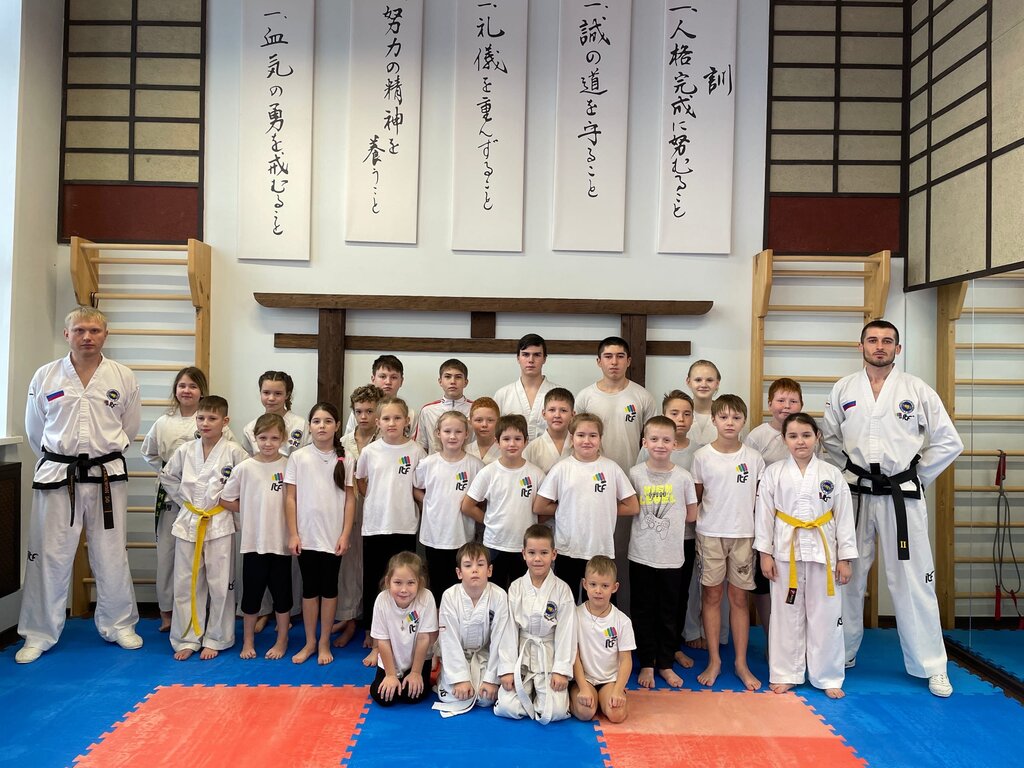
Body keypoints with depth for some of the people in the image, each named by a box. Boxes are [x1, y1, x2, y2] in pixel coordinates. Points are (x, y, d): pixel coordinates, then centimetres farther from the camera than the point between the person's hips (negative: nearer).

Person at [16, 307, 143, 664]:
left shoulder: (123, 377, -1)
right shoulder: (45, 376, -1)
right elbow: (35, 430, 11)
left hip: (107, 477, 0)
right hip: (57, 477, 0)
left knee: (111, 555, 9)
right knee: (49, 556, 5)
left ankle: (118, 625, 25)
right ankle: (39, 634, 21)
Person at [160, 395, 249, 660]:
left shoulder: (234, 451, -8)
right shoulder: (185, 451, 2)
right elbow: (167, 477, 16)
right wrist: (183, 499, 8)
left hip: (219, 523, -3)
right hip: (188, 522, 3)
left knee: (220, 584, 4)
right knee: (186, 584, 8)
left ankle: (215, 639, 17)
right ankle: (187, 638, 20)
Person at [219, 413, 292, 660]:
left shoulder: (290, 466, -5)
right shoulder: (245, 468, -4)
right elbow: (225, 500, 3)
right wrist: (252, 509, 0)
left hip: (281, 541, 0)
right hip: (254, 541, 0)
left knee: (282, 592, 11)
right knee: (252, 592, 12)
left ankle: (282, 640, 28)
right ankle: (248, 641, 31)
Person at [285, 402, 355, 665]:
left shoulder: (344, 460, 0)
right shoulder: (298, 457, -1)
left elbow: (350, 499, 1)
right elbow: (290, 498, 0)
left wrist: (345, 535, -4)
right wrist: (293, 534, -4)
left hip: (333, 536, 0)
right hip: (306, 536, 0)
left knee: (329, 588, 8)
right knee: (309, 588, 10)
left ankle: (324, 643, 21)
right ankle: (310, 642, 23)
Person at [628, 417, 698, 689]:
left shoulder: (683, 477, -4)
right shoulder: (635, 474, -5)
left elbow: (692, 512, 6)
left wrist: (668, 521, 0)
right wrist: (652, 522, -3)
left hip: (672, 556, 0)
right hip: (641, 554, 0)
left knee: (669, 612, 12)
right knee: (644, 612, 10)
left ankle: (666, 664, 28)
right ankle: (646, 664, 24)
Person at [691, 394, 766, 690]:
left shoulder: (753, 458, 0)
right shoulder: (702, 456, -3)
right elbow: (695, 497, 4)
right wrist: (694, 533, 1)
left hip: (744, 535, 1)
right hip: (710, 533, 0)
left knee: (739, 598, 8)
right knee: (712, 596, 6)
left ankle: (741, 663, 18)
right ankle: (714, 661, 17)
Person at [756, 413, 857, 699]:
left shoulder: (832, 474, 0)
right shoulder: (773, 473, -1)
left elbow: (844, 518, 3)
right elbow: (764, 514, 1)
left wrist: (844, 559, 1)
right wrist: (765, 553, -2)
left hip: (822, 551, 0)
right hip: (786, 551, 0)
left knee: (825, 615, 7)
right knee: (786, 614, 8)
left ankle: (827, 677, 23)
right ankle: (785, 674, 21)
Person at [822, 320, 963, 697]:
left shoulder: (917, 390, -1)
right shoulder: (843, 390, 3)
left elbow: (948, 441, 3)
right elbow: (830, 438, 11)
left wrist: (918, 476, 0)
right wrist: (847, 472, 2)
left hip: (902, 496, -1)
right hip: (855, 495, 2)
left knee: (913, 579, 2)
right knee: (848, 577, 10)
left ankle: (931, 667, 17)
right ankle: (842, 654, 26)